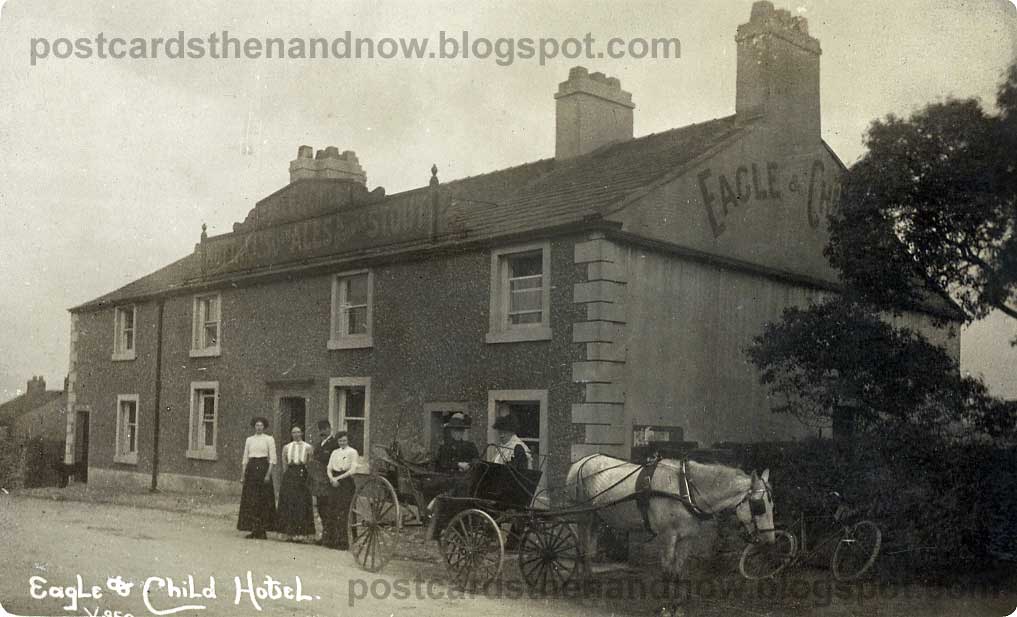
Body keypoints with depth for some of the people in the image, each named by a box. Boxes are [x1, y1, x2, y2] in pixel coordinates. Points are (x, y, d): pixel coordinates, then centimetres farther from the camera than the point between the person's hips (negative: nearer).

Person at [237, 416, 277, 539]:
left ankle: (262, 531, -1)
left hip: (263, 468, -4)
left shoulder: (269, 439, 2)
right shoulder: (249, 439, 13)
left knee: (263, 500, -4)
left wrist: (268, 474, -13)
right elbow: (245, 458, 14)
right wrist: (243, 474, 7)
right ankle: (253, 530, 7)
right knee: (250, 501, 1)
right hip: (251, 468, 4)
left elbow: (272, 458, -3)